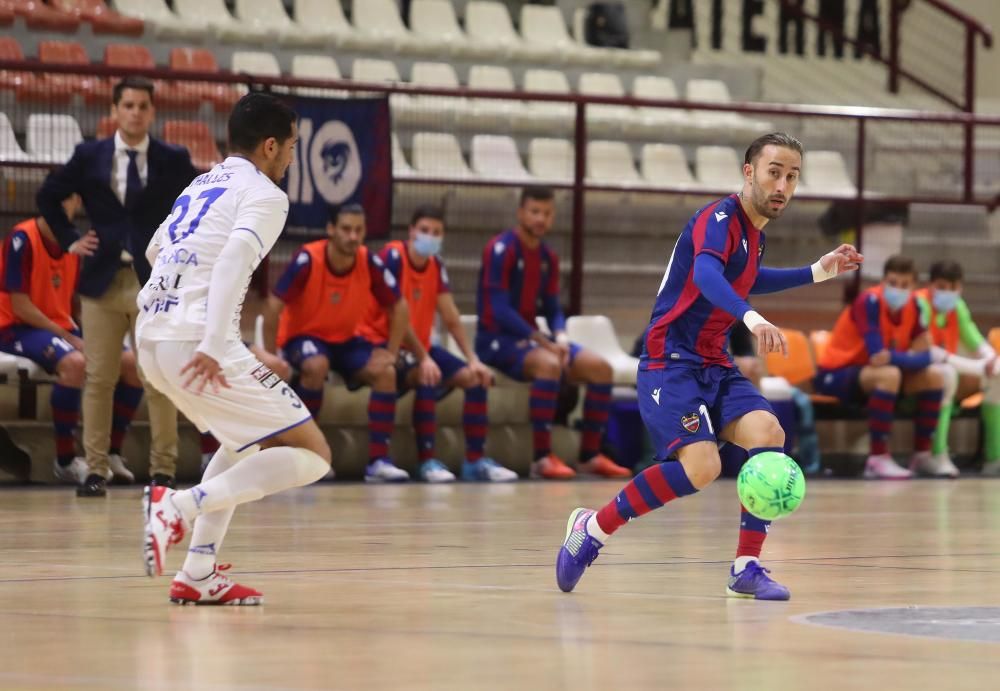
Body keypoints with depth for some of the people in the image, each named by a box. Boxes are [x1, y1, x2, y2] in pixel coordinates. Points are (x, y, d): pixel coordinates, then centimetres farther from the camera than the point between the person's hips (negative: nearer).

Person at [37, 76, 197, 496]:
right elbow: (49, 196, 17)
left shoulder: (173, 160, 1)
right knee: (98, 379, 3)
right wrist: (70, 240, 8)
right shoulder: (89, 157, 5)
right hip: (103, 281, 2)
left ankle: (163, 471, 5)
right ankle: (95, 470, 7)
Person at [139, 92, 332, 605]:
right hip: (197, 341, -9)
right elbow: (234, 258, -20)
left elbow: (155, 250, 40)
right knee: (310, 454, -4)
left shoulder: (200, 186, 23)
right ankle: (182, 505, -19)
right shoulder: (263, 194, -1)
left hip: (150, 338, 9)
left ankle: (198, 575, 17)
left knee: (245, 441, 29)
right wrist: (212, 346, -30)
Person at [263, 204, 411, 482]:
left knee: (385, 372, -21)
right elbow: (273, 308, -21)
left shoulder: (370, 263, -13)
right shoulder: (307, 260, -25)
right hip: (303, 335, -4)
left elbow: (399, 308, 0)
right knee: (317, 366, -37)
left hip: (345, 339, 4)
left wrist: (391, 353, -9)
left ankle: (378, 460, -18)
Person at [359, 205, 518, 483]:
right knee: (427, 377, -34)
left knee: (475, 377, -6)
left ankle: (475, 460, -3)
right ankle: (427, 461, -31)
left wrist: (473, 359, -2)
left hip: (419, 346, 8)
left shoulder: (436, 265, 6)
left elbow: (451, 318, 7)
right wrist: (424, 358, -26)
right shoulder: (393, 256, -16)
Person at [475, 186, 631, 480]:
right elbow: (499, 310, -20)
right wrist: (543, 342, -24)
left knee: (600, 367, -6)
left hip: (529, 337, 8)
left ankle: (590, 456, -2)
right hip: (497, 338, -8)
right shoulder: (501, 249, -13)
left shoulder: (548, 257, 11)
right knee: (548, 364, -36)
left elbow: (552, 309, 13)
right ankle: (542, 458, -32)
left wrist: (560, 339, -10)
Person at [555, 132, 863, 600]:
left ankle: (747, 569, -11)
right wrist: (751, 317, -54)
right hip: (671, 363, -8)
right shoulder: (720, 218, -14)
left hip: (713, 366, 8)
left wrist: (817, 273, 32)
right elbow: (705, 274, -37)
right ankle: (592, 528, -5)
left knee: (767, 432, -16)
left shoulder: (753, 231, 14)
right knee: (701, 465, -25)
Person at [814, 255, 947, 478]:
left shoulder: (913, 306, -3)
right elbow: (877, 355, -32)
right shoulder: (869, 301, -24)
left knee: (933, 376, -4)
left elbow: (923, 356, -10)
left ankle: (922, 455, 5)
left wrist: (896, 358, -29)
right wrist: (911, 358, -28)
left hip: (871, 372, 7)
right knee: (889, 374, -35)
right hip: (835, 374, -7)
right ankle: (877, 459, -32)